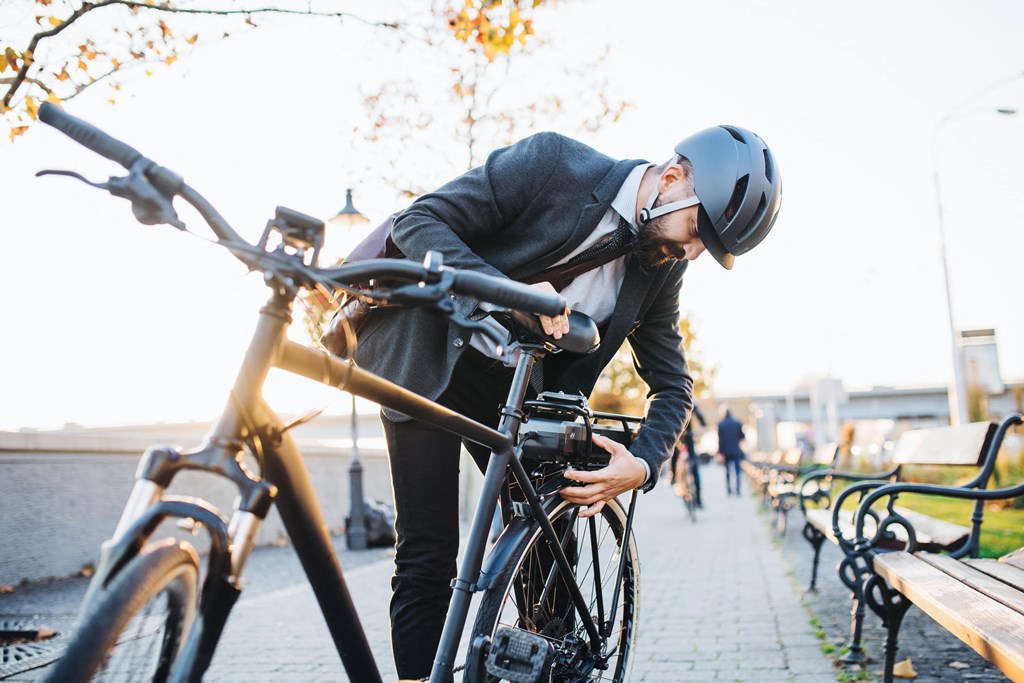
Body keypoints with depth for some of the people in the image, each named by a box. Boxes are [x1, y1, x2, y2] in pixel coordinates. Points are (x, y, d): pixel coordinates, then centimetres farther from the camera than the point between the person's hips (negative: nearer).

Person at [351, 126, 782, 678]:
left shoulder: (661, 269, -3)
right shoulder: (551, 161, -20)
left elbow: (673, 383, 2)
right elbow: (419, 222, -21)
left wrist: (642, 465, -19)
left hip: (510, 383, 5)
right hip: (429, 358, -5)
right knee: (428, 559, -9)